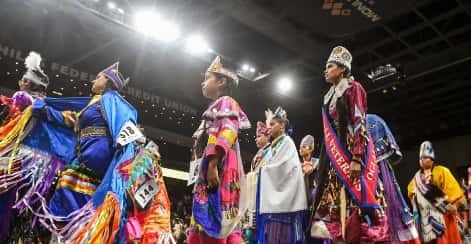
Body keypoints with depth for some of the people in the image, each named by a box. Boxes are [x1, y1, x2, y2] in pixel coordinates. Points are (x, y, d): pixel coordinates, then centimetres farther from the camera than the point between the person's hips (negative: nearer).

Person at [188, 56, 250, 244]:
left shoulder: (225, 102, 3)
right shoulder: (217, 108, 30)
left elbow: (228, 131, -15)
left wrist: (212, 164, -24)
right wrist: (209, 166, 17)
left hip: (219, 167, -9)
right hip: (210, 168, 9)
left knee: (213, 221, -16)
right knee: (204, 223, 4)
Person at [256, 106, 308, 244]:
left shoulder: (287, 142, -2)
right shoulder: (274, 146, 22)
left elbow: (278, 169, -12)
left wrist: (263, 167, 4)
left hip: (283, 201, -8)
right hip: (272, 200, 8)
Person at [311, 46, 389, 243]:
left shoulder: (352, 88, 0)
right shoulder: (329, 97, 21)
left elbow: (359, 125, -12)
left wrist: (356, 158, -22)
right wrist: (326, 162, 15)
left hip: (352, 152, -7)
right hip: (335, 156, 7)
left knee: (356, 202, -11)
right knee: (335, 203, 1)